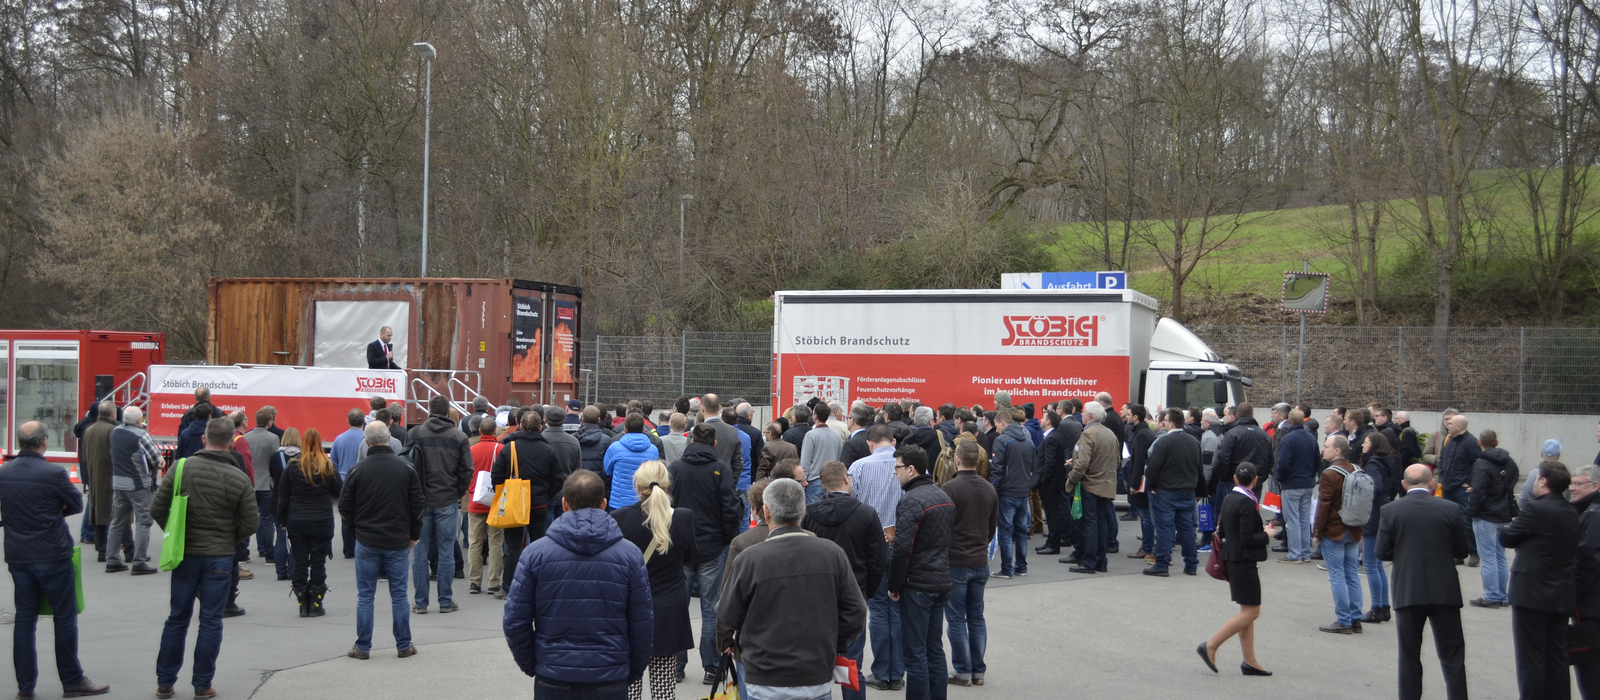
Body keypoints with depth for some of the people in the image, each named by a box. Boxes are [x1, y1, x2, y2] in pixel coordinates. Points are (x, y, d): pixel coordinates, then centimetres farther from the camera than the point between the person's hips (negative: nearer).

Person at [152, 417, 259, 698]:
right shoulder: (240, 479, -9)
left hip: (185, 554, 2)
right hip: (220, 558, -2)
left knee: (177, 619, 12)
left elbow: (157, 510, -4)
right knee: (211, 621, 6)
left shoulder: (181, 469, -6)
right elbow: (251, 523, -6)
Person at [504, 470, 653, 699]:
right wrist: (634, 672, 13)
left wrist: (530, 665, 11)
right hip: (611, 681, 0)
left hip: (553, 680, 0)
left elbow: (515, 622, -3)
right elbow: (643, 625, 0)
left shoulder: (535, 553, -5)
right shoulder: (629, 555, -3)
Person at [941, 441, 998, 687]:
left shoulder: (950, 488, -15)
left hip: (955, 562, -5)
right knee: (977, 617, 12)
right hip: (980, 562, 6)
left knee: (957, 619, 2)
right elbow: (993, 527, 13)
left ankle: (963, 672, 4)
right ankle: (978, 671, 14)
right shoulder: (990, 490, 5)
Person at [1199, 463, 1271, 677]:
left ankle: (1249, 661, 14)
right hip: (1244, 561, -9)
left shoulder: (1228, 499, 7)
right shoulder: (1247, 503, -18)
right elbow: (1248, 538, -22)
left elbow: (1221, 531, 13)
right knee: (1251, 612, -4)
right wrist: (1266, 535, -5)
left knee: (1248, 611, 12)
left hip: (1233, 559, 9)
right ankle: (1211, 646, -5)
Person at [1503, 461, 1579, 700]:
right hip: (1562, 596, 8)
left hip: (1532, 594, -8)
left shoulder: (1537, 509, -17)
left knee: (1531, 658, -1)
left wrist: (1510, 526, 11)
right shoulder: (1571, 513, 8)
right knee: (1556, 658, 13)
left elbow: (1506, 538, -9)